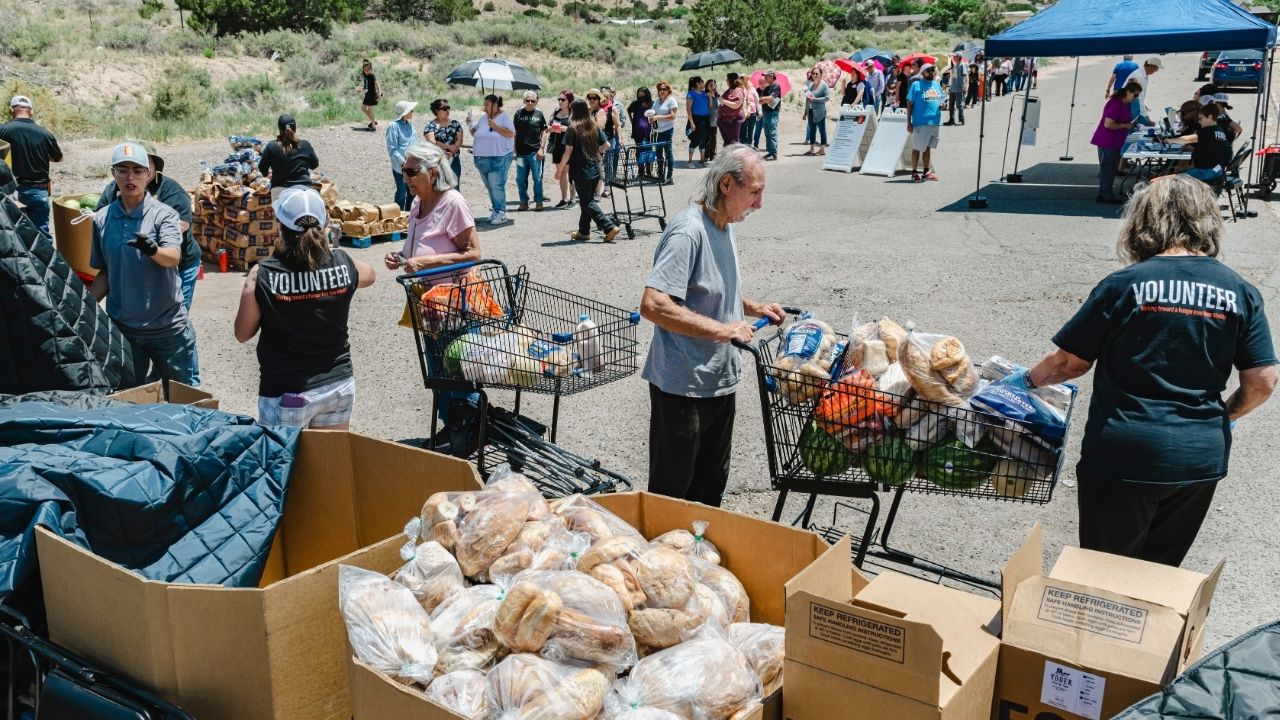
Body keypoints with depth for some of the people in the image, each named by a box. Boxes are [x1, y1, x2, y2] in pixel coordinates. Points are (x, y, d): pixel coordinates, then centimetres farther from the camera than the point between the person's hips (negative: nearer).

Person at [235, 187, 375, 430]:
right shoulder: (343, 264, -10)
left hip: (286, 393, -3)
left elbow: (242, 333, -5)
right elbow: (368, 275, 16)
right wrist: (325, 243, 20)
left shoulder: (262, 275, -17)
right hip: (338, 385, 3)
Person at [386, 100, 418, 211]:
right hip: (400, 167, -6)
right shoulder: (394, 126, -13)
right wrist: (403, 162, -19)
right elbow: (392, 150, -14)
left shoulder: (410, 125, 7)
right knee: (401, 193, 2)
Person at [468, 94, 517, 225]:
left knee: (496, 186, -11)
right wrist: (471, 125, 2)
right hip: (482, 159, 7)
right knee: (490, 187, 11)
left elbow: (511, 133, -15)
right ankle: (495, 211, 21)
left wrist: (494, 125, -17)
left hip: (498, 158, -7)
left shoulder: (504, 117, -3)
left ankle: (501, 214, -7)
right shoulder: (483, 118, 14)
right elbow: (475, 134, 20)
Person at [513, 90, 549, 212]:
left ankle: (539, 201, 11)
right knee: (521, 179, 6)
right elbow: (514, 133, 8)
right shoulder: (519, 113, 5)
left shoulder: (539, 114, 4)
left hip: (535, 152, -2)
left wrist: (542, 148, -4)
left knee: (537, 178, 1)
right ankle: (524, 201, 16)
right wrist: (514, 150, 4)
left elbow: (544, 132, 5)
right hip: (521, 152, 2)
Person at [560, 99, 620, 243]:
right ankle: (583, 231, 25)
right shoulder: (595, 127, 5)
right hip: (595, 169, 6)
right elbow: (606, 144, 8)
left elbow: (568, 152, -14)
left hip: (581, 171, -6)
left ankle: (610, 227, -10)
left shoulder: (573, 129, -12)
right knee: (588, 199, 18)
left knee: (587, 202, 1)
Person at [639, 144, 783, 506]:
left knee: (711, 487, 21)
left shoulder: (726, 226, 9)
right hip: (682, 385, -9)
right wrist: (722, 330, -29)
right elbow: (653, 305, -30)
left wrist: (753, 307, 8)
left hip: (720, 379, 9)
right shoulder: (688, 231, -21)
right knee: (672, 492, 5)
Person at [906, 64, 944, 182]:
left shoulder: (937, 85, 12)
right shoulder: (916, 85, -5)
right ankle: (914, 173, 10)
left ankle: (926, 172, 20)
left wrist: (942, 105, -3)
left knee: (928, 147, 13)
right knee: (917, 148, 2)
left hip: (935, 122, 6)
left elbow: (940, 100, 23)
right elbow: (909, 104, -5)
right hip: (920, 123, -6)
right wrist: (909, 123, -10)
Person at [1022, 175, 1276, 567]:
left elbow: (1070, 362, -5)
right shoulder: (1241, 292, -2)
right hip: (1201, 460, 4)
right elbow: (1262, 382, -1)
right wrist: (1224, 415, 18)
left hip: (1124, 456, -3)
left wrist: (1031, 379, 14)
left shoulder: (1124, 285, -11)